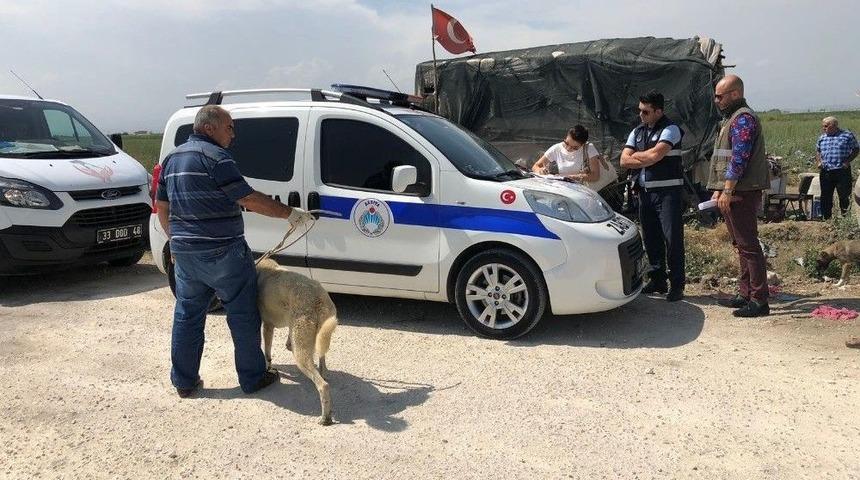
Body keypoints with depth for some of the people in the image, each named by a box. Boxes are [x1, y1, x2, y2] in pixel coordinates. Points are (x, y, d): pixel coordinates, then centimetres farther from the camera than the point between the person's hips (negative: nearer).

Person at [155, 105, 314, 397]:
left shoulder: (173, 158, 12)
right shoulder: (214, 156, -13)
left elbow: (162, 207, 17)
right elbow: (248, 199, -18)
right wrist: (290, 213, -12)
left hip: (184, 253, 8)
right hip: (222, 253, -8)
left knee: (187, 316, 16)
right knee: (243, 316, 6)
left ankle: (184, 382, 24)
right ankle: (252, 378, 15)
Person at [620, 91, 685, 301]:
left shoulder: (670, 129, -5)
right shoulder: (637, 132, 15)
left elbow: (655, 154, -20)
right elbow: (624, 160, 5)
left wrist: (637, 155, -2)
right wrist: (648, 159, -7)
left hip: (667, 191, -7)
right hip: (645, 191, 7)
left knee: (672, 238, -7)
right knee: (651, 238, 11)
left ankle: (677, 284, 0)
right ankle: (657, 280, 22)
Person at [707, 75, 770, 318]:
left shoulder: (743, 118, -11)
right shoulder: (731, 118, 21)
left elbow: (739, 159, -19)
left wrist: (727, 191, -20)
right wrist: (718, 189, 18)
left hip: (742, 192, -11)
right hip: (733, 191, 11)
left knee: (748, 244, -10)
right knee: (741, 244, 14)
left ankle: (759, 300, -7)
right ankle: (745, 294, 22)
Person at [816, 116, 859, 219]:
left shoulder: (848, 135, -1)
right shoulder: (822, 137, 11)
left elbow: (856, 150, 3)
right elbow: (817, 151, 22)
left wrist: (847, 161, -10)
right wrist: (818, 161, 5)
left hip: (842, 171, -4)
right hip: (825, 172, 4)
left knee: (844, 195, -1)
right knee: (825, 196, 9)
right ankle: (826, 218, 19)